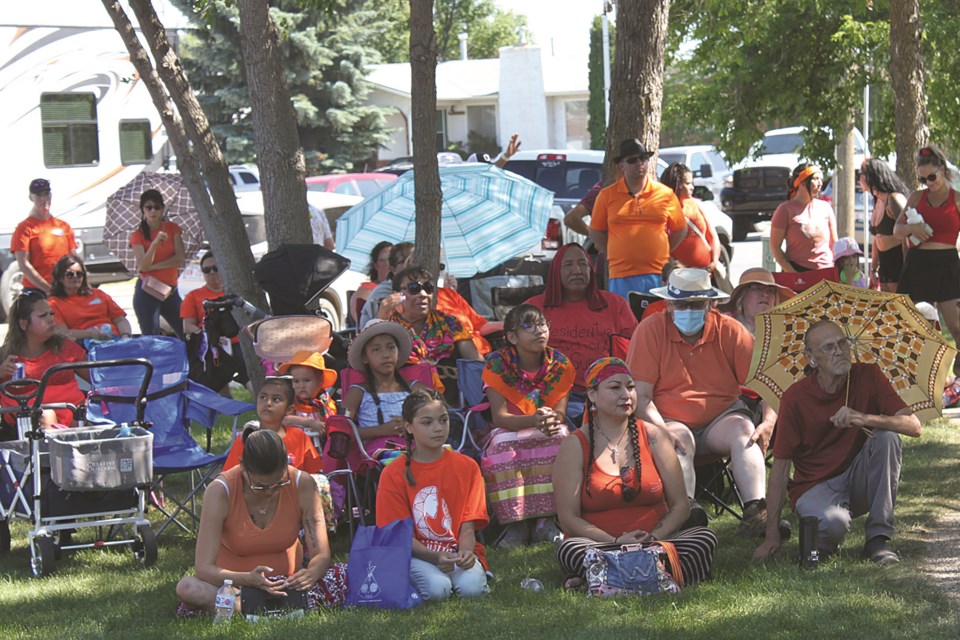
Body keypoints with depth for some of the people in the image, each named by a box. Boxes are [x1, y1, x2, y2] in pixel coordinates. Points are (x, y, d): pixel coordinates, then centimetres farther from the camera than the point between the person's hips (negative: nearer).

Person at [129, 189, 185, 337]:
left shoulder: (172, 229, 6)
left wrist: (152, 266, -10)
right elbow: (143, 265, -14)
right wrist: (155, 243, -27)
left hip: (170, 290, 3)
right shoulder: (137, 235, -1)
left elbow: (179, 259, -5)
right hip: (147, 292, -3)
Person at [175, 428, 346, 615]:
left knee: (346, 577, -25)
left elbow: (321, 555, -11)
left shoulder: (303, 485, -13)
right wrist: (249, 579, -42)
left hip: (288, 582, 2)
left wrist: (311, 574, -36)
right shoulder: (220, 491, -20)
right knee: (187, 588, -34)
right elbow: (203, 567, -24)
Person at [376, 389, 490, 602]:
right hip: (416, 554, -1)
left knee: (471, 586, -32)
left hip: (458, 553, 2)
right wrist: (435, 557, -23)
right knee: (437, 589, -34)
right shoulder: (393, 474, 1)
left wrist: (466, 552, -21)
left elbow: (468, 526, 3)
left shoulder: (466, 467, 7)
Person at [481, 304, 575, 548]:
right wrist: (533, 420, -39)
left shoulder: (560, 365, -5)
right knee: (502, 443, -35)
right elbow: (499, 417, -19)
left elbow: (560, 413, -10)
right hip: (510, 432, -1)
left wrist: (553, 420, -37)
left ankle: (546, 520, -29)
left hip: (546, 434, 1)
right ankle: (517, 524, -31)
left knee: (560, 436, -32)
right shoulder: (497, 364, -12)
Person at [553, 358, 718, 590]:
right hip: (600, 547, -2)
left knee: (705, 537, -26)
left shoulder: (652, 437, 11)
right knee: (569, 550, -35)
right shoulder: (576, 445, 4)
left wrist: (654, 537, -12)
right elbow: (568, 518, -3)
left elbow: (680, 505, 7)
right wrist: (616, 542, -18)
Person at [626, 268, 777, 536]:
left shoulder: (730, 331, 2)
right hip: (671, 421, -2)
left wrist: (768, 421, -20)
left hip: (721, 418, 2)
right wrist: (662, 430, -25)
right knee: (680, 440, -34)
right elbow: (640, 395, -8)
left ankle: (755, 510, -45)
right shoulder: (650, 330, -4)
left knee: (744, 431, -28)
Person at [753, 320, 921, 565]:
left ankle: (878, 538, -17)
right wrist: (772, 535, -14)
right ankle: (824, 543, 3)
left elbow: (914, 426, -15)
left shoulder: (868, 376, -7)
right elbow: (780, 466, -10)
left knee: (887, 437, -25)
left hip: (859, 481, 3)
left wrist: (864, 419, -35)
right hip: (815, 485, -3)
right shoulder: (795, 398, -12)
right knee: (833, 523, -37)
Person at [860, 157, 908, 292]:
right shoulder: (877, 202, 14)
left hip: (898, 259, -9)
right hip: (884, 261, 9)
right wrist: (873, 268, 20)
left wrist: (906, 269, -20)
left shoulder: (894, 199, -14)